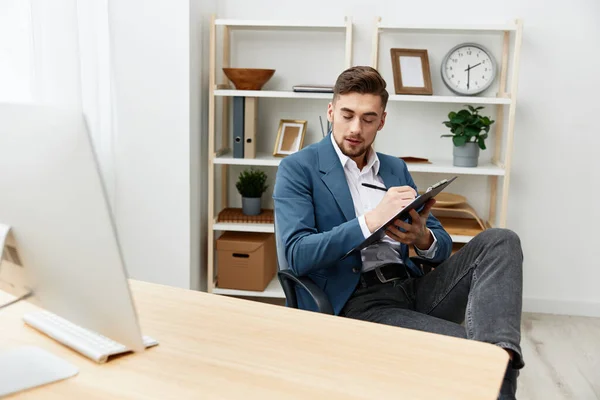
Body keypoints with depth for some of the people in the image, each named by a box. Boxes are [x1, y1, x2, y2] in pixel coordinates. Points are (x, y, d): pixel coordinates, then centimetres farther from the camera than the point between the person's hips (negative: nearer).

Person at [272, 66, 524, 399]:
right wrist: (370, 221, -24)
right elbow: (298, 255, -12)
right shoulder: (298, 169, 1)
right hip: (356, 302, -7)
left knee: (499, 241, -19)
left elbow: (443, 246, 16)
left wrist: (422, 238, -11)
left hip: (413, 287, 7)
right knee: (471, 348, -33)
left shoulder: (396, 168, 18)